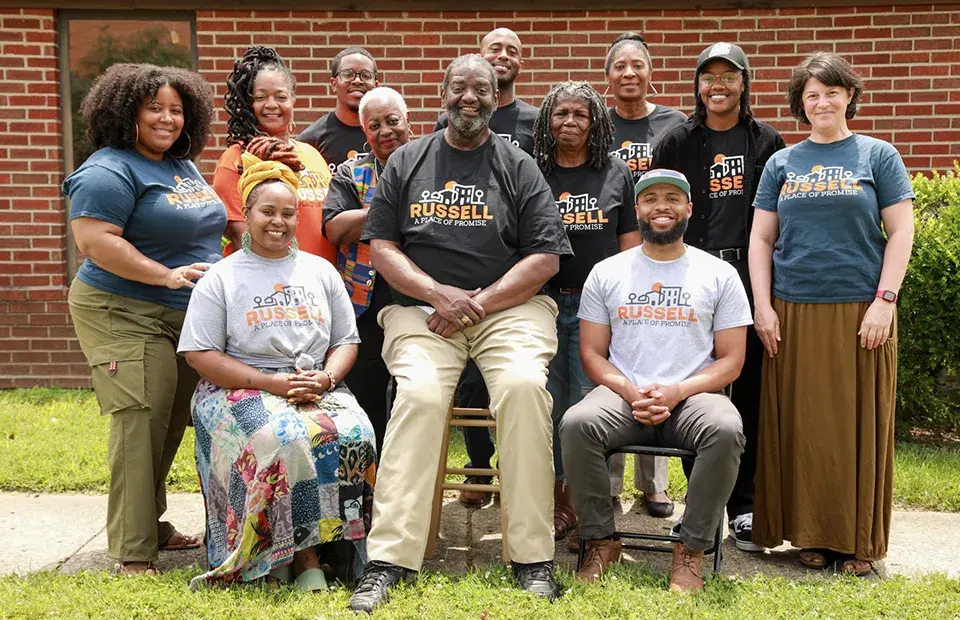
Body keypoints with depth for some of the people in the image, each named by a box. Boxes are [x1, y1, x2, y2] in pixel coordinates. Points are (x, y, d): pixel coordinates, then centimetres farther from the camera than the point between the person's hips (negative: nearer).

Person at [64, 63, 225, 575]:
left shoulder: (185, 167, 15)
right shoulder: (109, 171, -12)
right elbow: (94, 240, -21)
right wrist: (167, 275, -24)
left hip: (186, 317, 9)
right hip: (125, 316, -8)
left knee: (171, 423, 12)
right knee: (140, 420, -13)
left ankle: (151, 523, 26)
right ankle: (132, 553, -9)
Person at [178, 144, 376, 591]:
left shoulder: (320, 271, 17)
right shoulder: (221, 278, 6)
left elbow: (346, 341, 16)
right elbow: (199, 354, -3)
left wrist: (326, 378, -8)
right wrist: (272, 383, -13)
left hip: (318, 388, 3)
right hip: (241, 389, -3)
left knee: (355, 435, -29)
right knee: (287, 440, -35)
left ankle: (336, 541, -18)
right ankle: (303, 555, -23)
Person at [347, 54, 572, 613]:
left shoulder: (518, 166, 10)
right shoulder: (407, 162, 14)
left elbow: (545, 258, 3)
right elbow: (382, 246, 8)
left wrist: (477, 301, -9)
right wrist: (439, 293, -8)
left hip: (508, 306, 0)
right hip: (422, 308, 1)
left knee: (524, 385, -30)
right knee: (419, 393, -29)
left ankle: (534, 557, -21)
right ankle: (389, 559, -25)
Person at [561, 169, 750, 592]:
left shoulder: (720, 274, 10)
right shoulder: (606, 272, 14)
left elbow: (731, 361, 6)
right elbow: (592, 354, 9)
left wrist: (676, 391, -12)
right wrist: (631, 392, -11)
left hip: (692, 396, -1)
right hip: (623, 396, 1)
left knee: (726, 430, -35)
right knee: (576, 424, -31)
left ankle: (690, 550, -17)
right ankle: (601, 541, -12)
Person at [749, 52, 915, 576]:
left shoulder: (877, 156, 5)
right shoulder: (783, 163, 11)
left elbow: (900, 232, 1)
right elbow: (761, 239, 10)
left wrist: (884, 301, -8)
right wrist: (763, 307, 0)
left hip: (859, 314, -2)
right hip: (794, 313, 2)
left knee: (858, 425, 2)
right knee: (801, 427, 3)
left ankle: (857, 540, 14)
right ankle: (810, 533, 15)